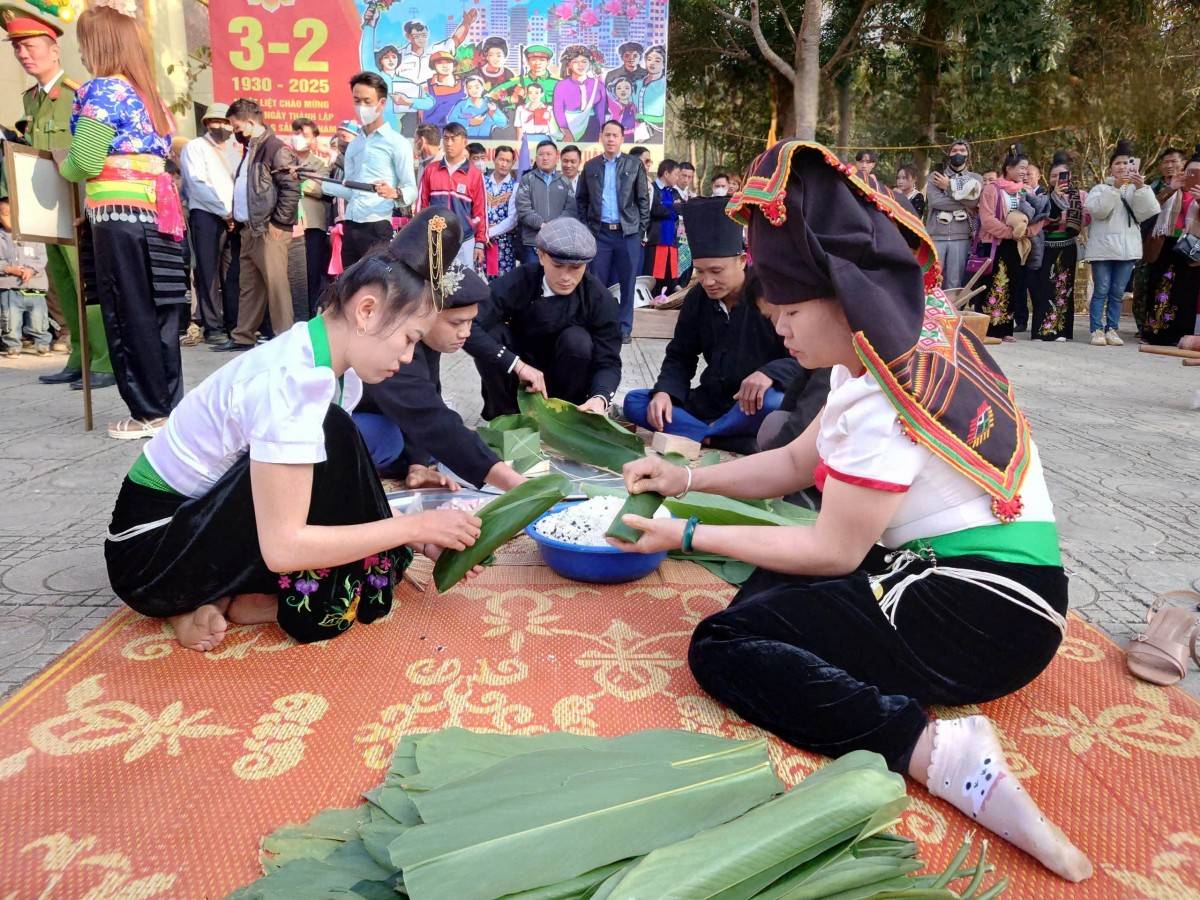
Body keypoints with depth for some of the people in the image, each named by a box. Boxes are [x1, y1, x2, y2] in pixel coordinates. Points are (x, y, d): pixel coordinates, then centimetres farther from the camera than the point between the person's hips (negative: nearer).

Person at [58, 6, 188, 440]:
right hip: (158, 213, 7)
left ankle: (149, 413, 3)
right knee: (158, 312, 9)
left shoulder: (102, 90, -5)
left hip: (120, 215, -7)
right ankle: (170, 405, 13)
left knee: (128, 316, -2)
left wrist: (62, 162, 11)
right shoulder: (150, 94, 18)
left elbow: (86, 162, -11)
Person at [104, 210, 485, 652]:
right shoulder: (288, 381, -31)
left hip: (214, 526, 8)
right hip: (151, 546, -8)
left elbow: (342, 488, 3)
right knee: (332, 438, -25)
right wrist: (417, 525, -27)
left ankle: (214, 598, -1)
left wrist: (416, 536, -10)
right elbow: (283, 547, -33)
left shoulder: (338, 372, -3)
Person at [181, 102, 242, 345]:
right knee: (208, 273, -4)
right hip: (206, 216, -4)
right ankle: (212, 327, -2)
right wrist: (225, 211, -10)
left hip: (234, 218, 5)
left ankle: (234, 324, 8)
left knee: (233, 273, 3)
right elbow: (198, 184, -7)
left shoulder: (235, 150, 21)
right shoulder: (195, 147, 5)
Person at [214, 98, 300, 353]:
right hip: (249, 229, 9)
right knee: (249, 286, 13)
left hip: (268, 230, -9)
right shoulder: (250, 149, 20)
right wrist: (237, 217, 17)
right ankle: (242, 337, 19)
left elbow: (291, 187, -16)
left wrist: (278, 223, -16)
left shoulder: (276, 148, -9)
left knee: (275, 284, -7)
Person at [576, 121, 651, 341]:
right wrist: (584, 228, 4)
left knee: (627, 282, 2)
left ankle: (624, 328, 11)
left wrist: (642, 231, -1)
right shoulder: (590, 166, 9)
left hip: (628, 232, -1)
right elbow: (581, 199, 13)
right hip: (599, 232, 1)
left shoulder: (634, 165, 5)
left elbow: (643, 200, 4)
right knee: (597, 282, 3)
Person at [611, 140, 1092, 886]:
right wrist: (688, 478, 7)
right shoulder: (910, 341, 8)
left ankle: (946, 754, -24)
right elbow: (799, 462, 15)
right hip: (964, 576, 10)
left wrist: (689, 537, -8)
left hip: (984, 610, -10)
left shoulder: (886, 398, -23)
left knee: (720, 645, -13)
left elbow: (833, 551, -16)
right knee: (767, 590, 18)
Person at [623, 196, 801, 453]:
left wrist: (770, 373, -36)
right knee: (633, 403, -13)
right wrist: (664, 392, -16)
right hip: (710, 402, 5)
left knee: (775, 405, -40)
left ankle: (699, 435, -15)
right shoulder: (697, 298, 2)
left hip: (756, 404, -5)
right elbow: (680, 357, 5)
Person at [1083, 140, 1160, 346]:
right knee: (1101, 291, -5)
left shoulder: (1136, 190, 13)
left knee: (1118, 292, 3)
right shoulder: (1101, 188, 7)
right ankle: (1097, 330, -4)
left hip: (1127, 248, 3)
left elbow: (1150, 211, -2)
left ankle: (1111, 329, 8)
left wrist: (1141, 187, -14)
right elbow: (1097, 210, -12)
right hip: (1103, 247, -2)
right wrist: (1116, 187, -18)